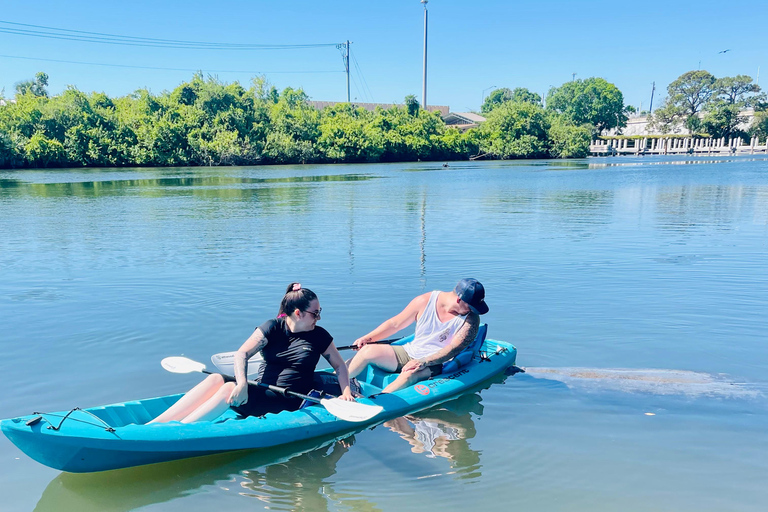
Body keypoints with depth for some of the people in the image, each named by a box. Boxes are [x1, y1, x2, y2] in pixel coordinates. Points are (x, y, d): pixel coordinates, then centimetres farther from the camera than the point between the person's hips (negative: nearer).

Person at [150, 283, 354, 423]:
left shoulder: (319, 336, 2)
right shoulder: (272, 328, 1)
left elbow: (339, 365, 11)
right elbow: (241, 354, -10)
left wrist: (346, 391, -7)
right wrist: (242, 384, -28)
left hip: (287, 403, -3)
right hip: (260, 390, 3)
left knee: (229, 389, -28)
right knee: (216, 379, -24)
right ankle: (155, 424, -29)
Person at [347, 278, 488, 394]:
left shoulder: (471, 319, -10)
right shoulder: (425, 301, -5)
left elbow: (454, 348, -19)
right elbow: (395, 324, 4)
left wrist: (423, 362, -31)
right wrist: (368, 338, -3)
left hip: (436, 364, -3)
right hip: (408, 354, 3)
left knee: (410, 375, -36)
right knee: (369, 351, -18)